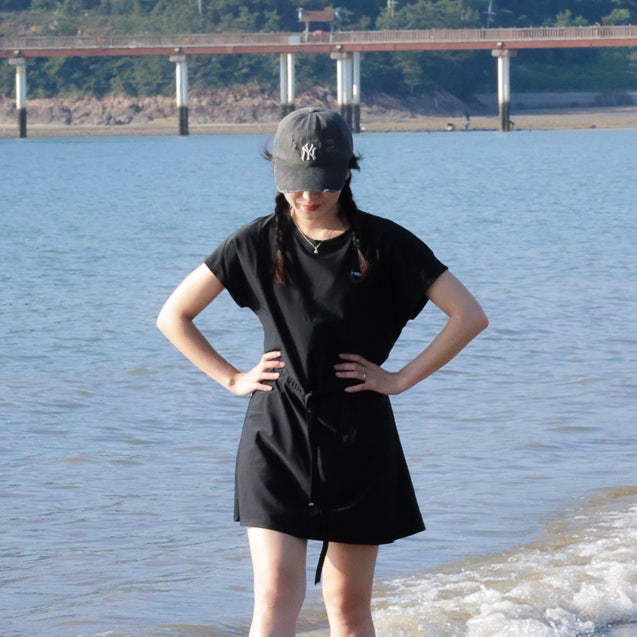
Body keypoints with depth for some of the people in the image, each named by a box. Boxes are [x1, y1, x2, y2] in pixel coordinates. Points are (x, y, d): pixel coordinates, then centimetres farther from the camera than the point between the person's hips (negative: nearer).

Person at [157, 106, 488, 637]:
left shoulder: (382, 244, -2)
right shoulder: (259, 243, 2)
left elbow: (469, 316, -4)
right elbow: (174, 316, 11)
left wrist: (400, 379, -6)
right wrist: (232, 378, 3)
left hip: (356, 441, 0)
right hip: (276, 439, 0)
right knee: (276, 593, -13)